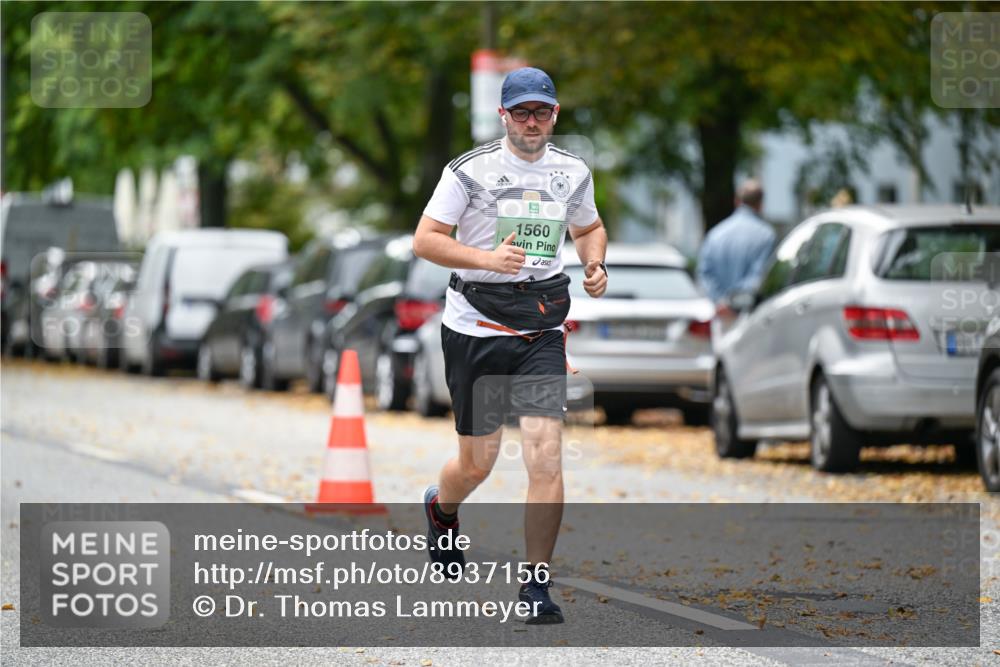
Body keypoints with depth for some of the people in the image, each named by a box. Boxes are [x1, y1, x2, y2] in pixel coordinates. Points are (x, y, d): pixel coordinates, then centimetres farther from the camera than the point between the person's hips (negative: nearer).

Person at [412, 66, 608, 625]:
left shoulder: (573, 172, 7)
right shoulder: (471, 170, -5)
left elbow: (589, 228, 26)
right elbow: (425, 239, -7)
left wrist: (594, 265, 5)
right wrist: (485, 257, -22)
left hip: (542, 331, 2)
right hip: (475, 327, -2)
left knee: (546, 453, -13)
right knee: (478, 464, 7)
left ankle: (537, 585, -5)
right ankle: (440, 508, 45)